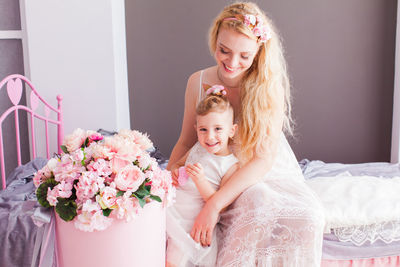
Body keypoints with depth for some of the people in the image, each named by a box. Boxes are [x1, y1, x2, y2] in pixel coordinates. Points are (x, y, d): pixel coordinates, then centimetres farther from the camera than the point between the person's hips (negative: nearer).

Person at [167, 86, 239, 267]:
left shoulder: (231, 165, -10)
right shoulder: (198, 148, 7)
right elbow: (179, 163, 27)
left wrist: (201, 181, -27)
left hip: (191, 220, -6)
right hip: (169, 206, 6)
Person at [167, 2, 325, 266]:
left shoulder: (269, 87, -13)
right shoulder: (198, 82, -3)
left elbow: (264, 159, -19)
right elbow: (186, 141, 9)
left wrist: (214, 204, -29)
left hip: (267, 176, 0)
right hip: (219, 175, 1)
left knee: (306, 215, -31)